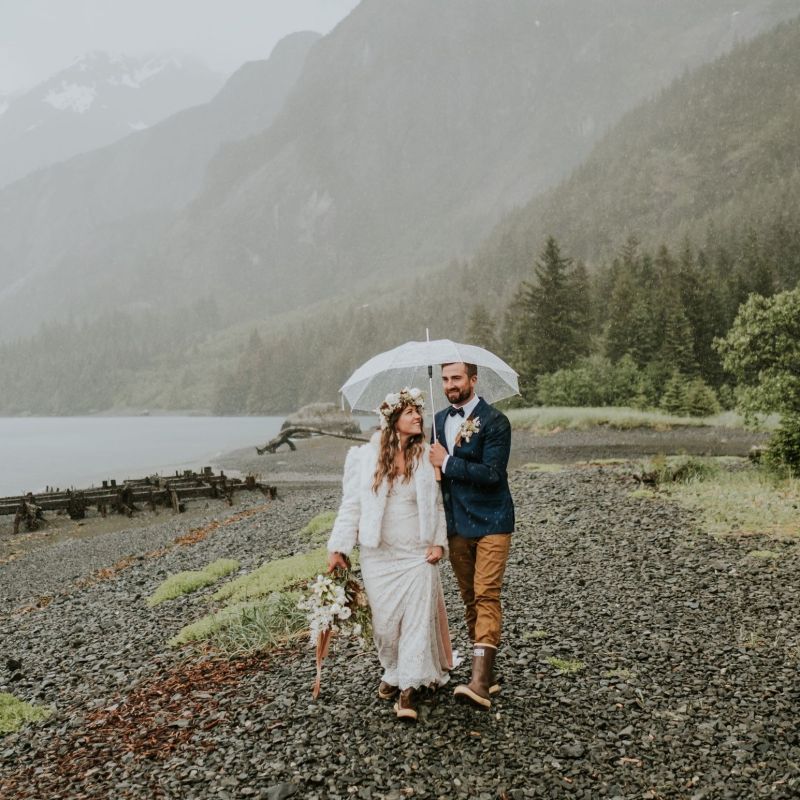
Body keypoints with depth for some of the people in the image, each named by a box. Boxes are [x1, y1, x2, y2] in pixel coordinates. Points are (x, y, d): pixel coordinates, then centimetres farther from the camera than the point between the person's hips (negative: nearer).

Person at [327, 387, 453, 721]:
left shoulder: (426, 456, 1)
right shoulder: (364, 456, -1)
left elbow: (438, 504, 7)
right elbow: (351, 505, 2)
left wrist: (438, 542, -4)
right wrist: (339, 547, -1)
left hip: (418, 554, 0)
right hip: (378, 555, 0)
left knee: (418, 615, -6)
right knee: (384, 619, 6)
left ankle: (408, 688, 1)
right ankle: (392, 672, 30)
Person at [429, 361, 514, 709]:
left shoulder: (494, 421, -12)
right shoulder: (440, 420, 10)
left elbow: (492, 473, -21)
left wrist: (447, 462, -16)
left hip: (490, 523, -7)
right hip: (456, 524, 7)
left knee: (486, 596, -13)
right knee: (469, 599, 11)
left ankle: (480, 683, -18)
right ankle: (486, 674, 21)